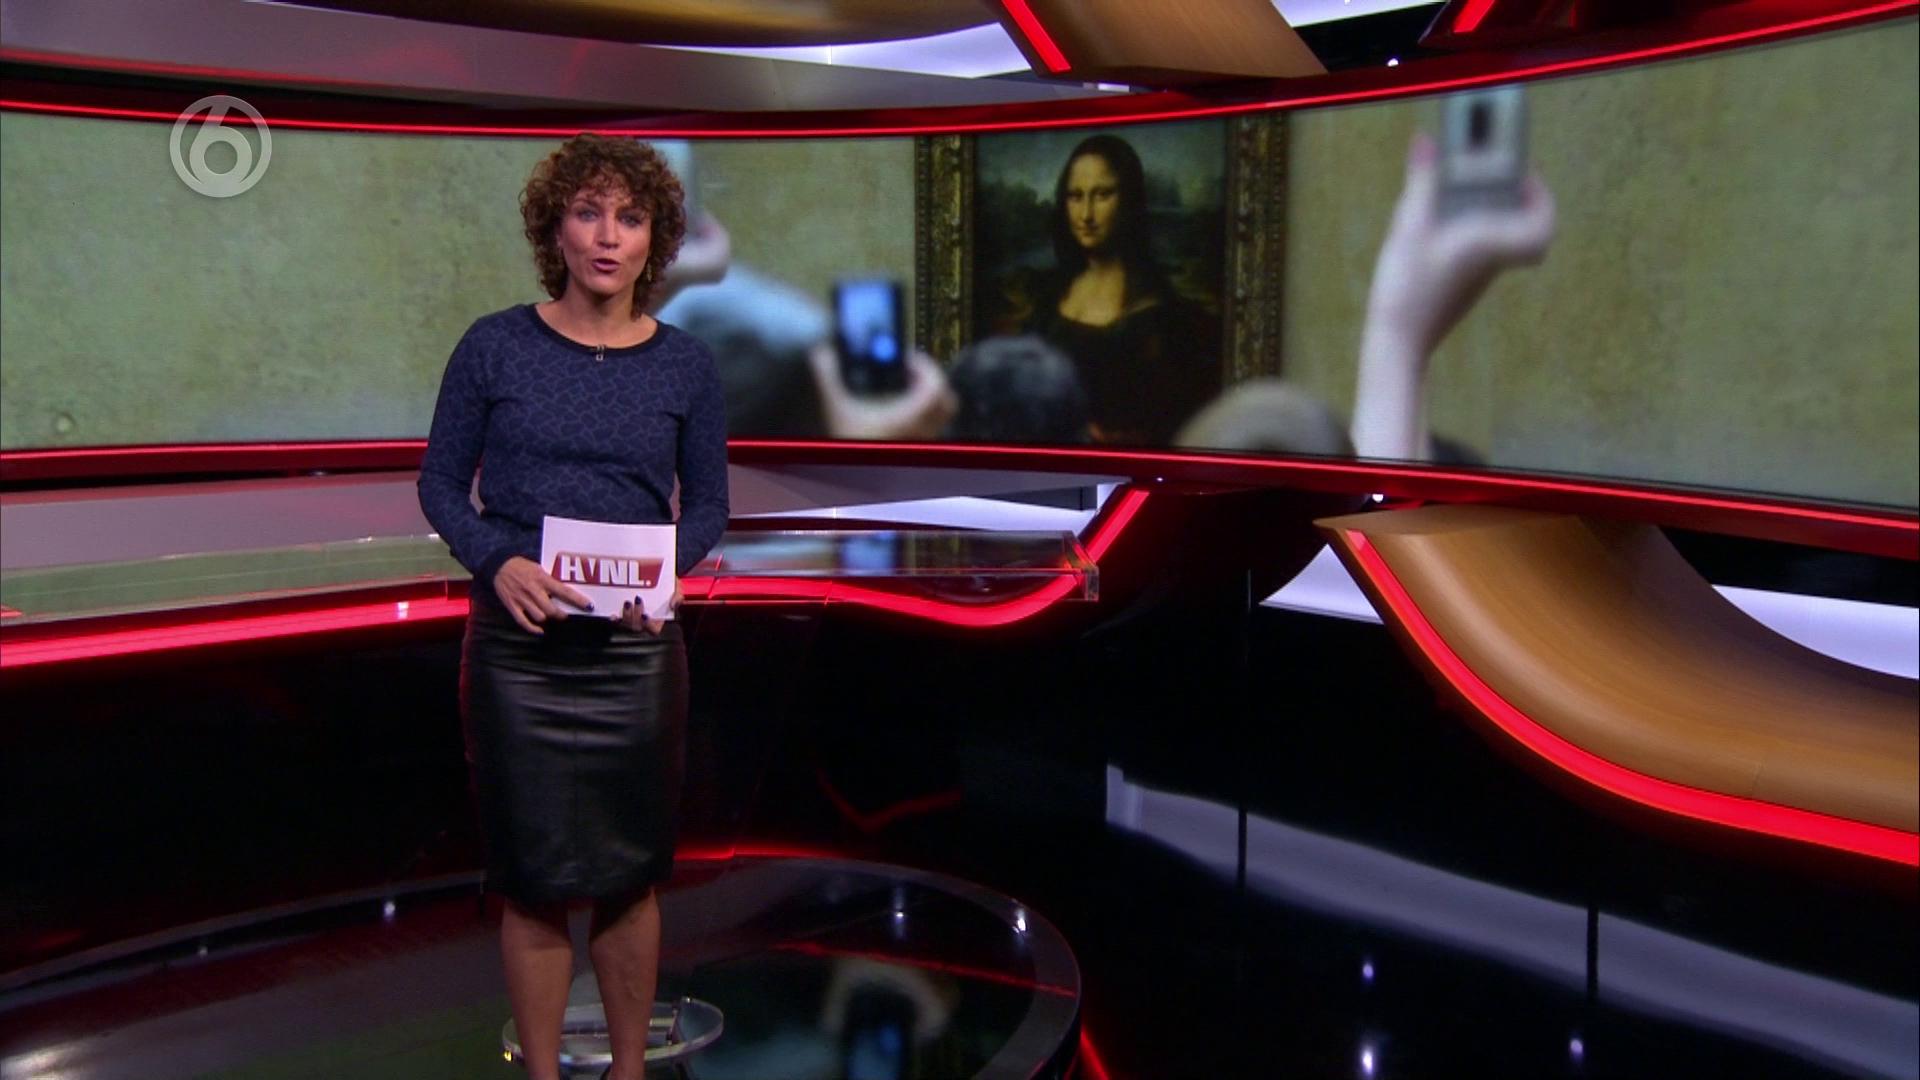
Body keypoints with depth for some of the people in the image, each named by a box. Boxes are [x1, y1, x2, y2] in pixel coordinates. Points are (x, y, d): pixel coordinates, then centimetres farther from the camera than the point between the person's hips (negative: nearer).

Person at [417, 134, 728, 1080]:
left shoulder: (683, 365, 1)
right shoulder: (494, 348, -2)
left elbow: (707, 504, 7)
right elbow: (442, 481, 2)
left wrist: (663, 568, -13)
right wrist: (497, 561, -16)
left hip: (637, 648, 1)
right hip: (518, 647, -1)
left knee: (628, 873, 10)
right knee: (534, 879, 7)